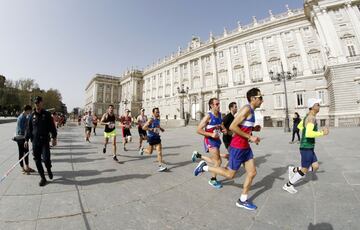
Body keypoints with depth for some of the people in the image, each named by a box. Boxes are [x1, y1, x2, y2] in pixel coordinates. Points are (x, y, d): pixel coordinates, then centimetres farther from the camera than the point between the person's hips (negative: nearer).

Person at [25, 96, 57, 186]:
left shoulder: (47, 114, -1)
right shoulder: (32, 115, 6)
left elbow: (52, 127, -2)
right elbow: (28, 128, 11)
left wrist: (54, 137, -9)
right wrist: (26, 139, 6)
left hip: (45, 141, -3)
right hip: (35, 142, 3)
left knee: (46, 158, -10)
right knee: (37, 161, 7)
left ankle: (49, 170, 22)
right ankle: (43, 178, 20)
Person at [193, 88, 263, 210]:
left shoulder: (251, 111, 14)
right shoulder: (246, 109, -17)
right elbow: (232, 127, -25)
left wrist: (253, 128, 8)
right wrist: (250, 137, -20)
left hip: (245, 147, 10)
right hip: (238, 147, -10)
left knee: (252, 172, 12)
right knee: (230, 174, 3)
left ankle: (242, 200, 26)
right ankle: (204, 167, 16)